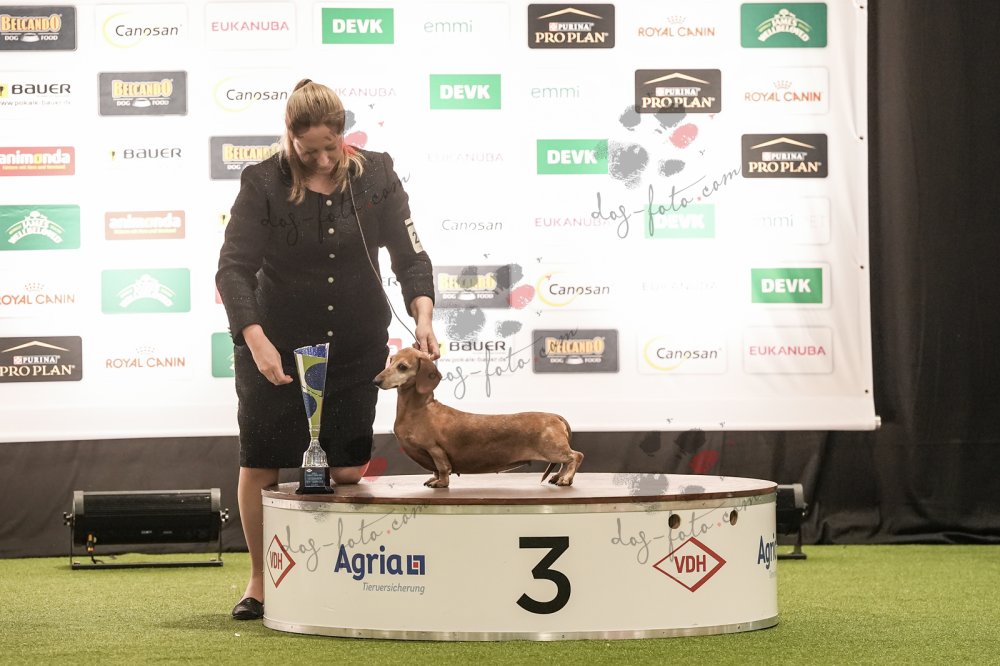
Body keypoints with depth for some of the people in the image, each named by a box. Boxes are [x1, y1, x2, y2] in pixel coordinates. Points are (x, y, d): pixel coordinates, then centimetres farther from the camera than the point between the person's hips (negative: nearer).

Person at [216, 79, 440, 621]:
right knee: (259, 466, 3)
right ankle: (259, 581, 20)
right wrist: (256, 341, -29)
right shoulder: (263, 183, -12)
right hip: (275, 348, -1)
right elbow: (234, 269, -16)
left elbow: (410, 255, -4)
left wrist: (423, 317, -21)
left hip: (356, 348, 1)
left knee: (347, 471, 0)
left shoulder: (375, 175, -4)